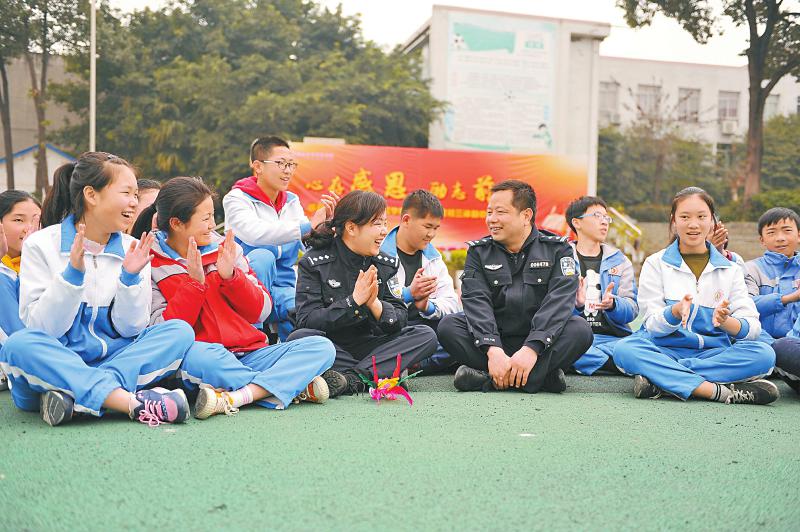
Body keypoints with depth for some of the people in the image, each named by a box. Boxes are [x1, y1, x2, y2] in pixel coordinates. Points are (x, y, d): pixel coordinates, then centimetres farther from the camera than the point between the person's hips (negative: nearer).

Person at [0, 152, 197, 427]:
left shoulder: (133, 250, 6)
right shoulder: (41, 245, -3)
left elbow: (128, 329, 2)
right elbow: (41, 327, -9)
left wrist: (130, 277, -13)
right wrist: (72, 274, -22)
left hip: (112, 357, 3)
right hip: (55, 362, -3)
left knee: (180, 331, -18)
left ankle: (75, 395, -31)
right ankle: (136, 402, -38)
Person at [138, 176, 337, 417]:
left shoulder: (225, 248, 10)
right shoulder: (150, 264, 1)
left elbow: (260, 312, 7)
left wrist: (230, 275, -8)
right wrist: (194, 282, -14)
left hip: (249, 355, 4)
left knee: (322, 347, -15)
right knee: (193, 354, -39)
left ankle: (233, 398, -33)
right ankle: (295, 386, -22)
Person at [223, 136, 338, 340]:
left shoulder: (292, 202, 10)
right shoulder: (237, 198, -7)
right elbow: (255, 234, -29)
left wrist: (326, 222, -17)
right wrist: (308, 225, -32)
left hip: (284, 288, 3)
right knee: (263, 256, -34)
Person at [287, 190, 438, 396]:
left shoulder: (386, 264, 5)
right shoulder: (314, 262, -7)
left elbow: (400, 321, -1)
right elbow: (307, 321, -16)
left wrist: (374, 303, -21)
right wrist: (354, 301, -22)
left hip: (370, 345, 4)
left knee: (426, 335, -17)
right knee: (299, 338, -34)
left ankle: (350, 378, -29)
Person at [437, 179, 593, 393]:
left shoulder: (557, 249, 0)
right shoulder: (479, 251, 5)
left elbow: (559, 301, -15)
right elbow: (476, 301, -10)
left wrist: (532, 349, -32)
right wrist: (493, 350, -29)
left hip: (539, 341, -1)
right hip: (495, 341, 2)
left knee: (580, 330, -28)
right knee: (448, 326, -22)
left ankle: (487, 378, -34)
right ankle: (541, 375, -30)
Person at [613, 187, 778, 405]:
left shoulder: (730, 269, 11)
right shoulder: (656, 264, 6)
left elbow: (752, 327, -1)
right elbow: (652, 325, -2)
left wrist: (725, 321, -24)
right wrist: (675, 311, -25)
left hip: (712, 353, 2)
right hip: (666, 349, -2)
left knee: (764, 354, -26)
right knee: (625, 349, -32)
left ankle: (660, 380, -30)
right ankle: (725, 392, -36)